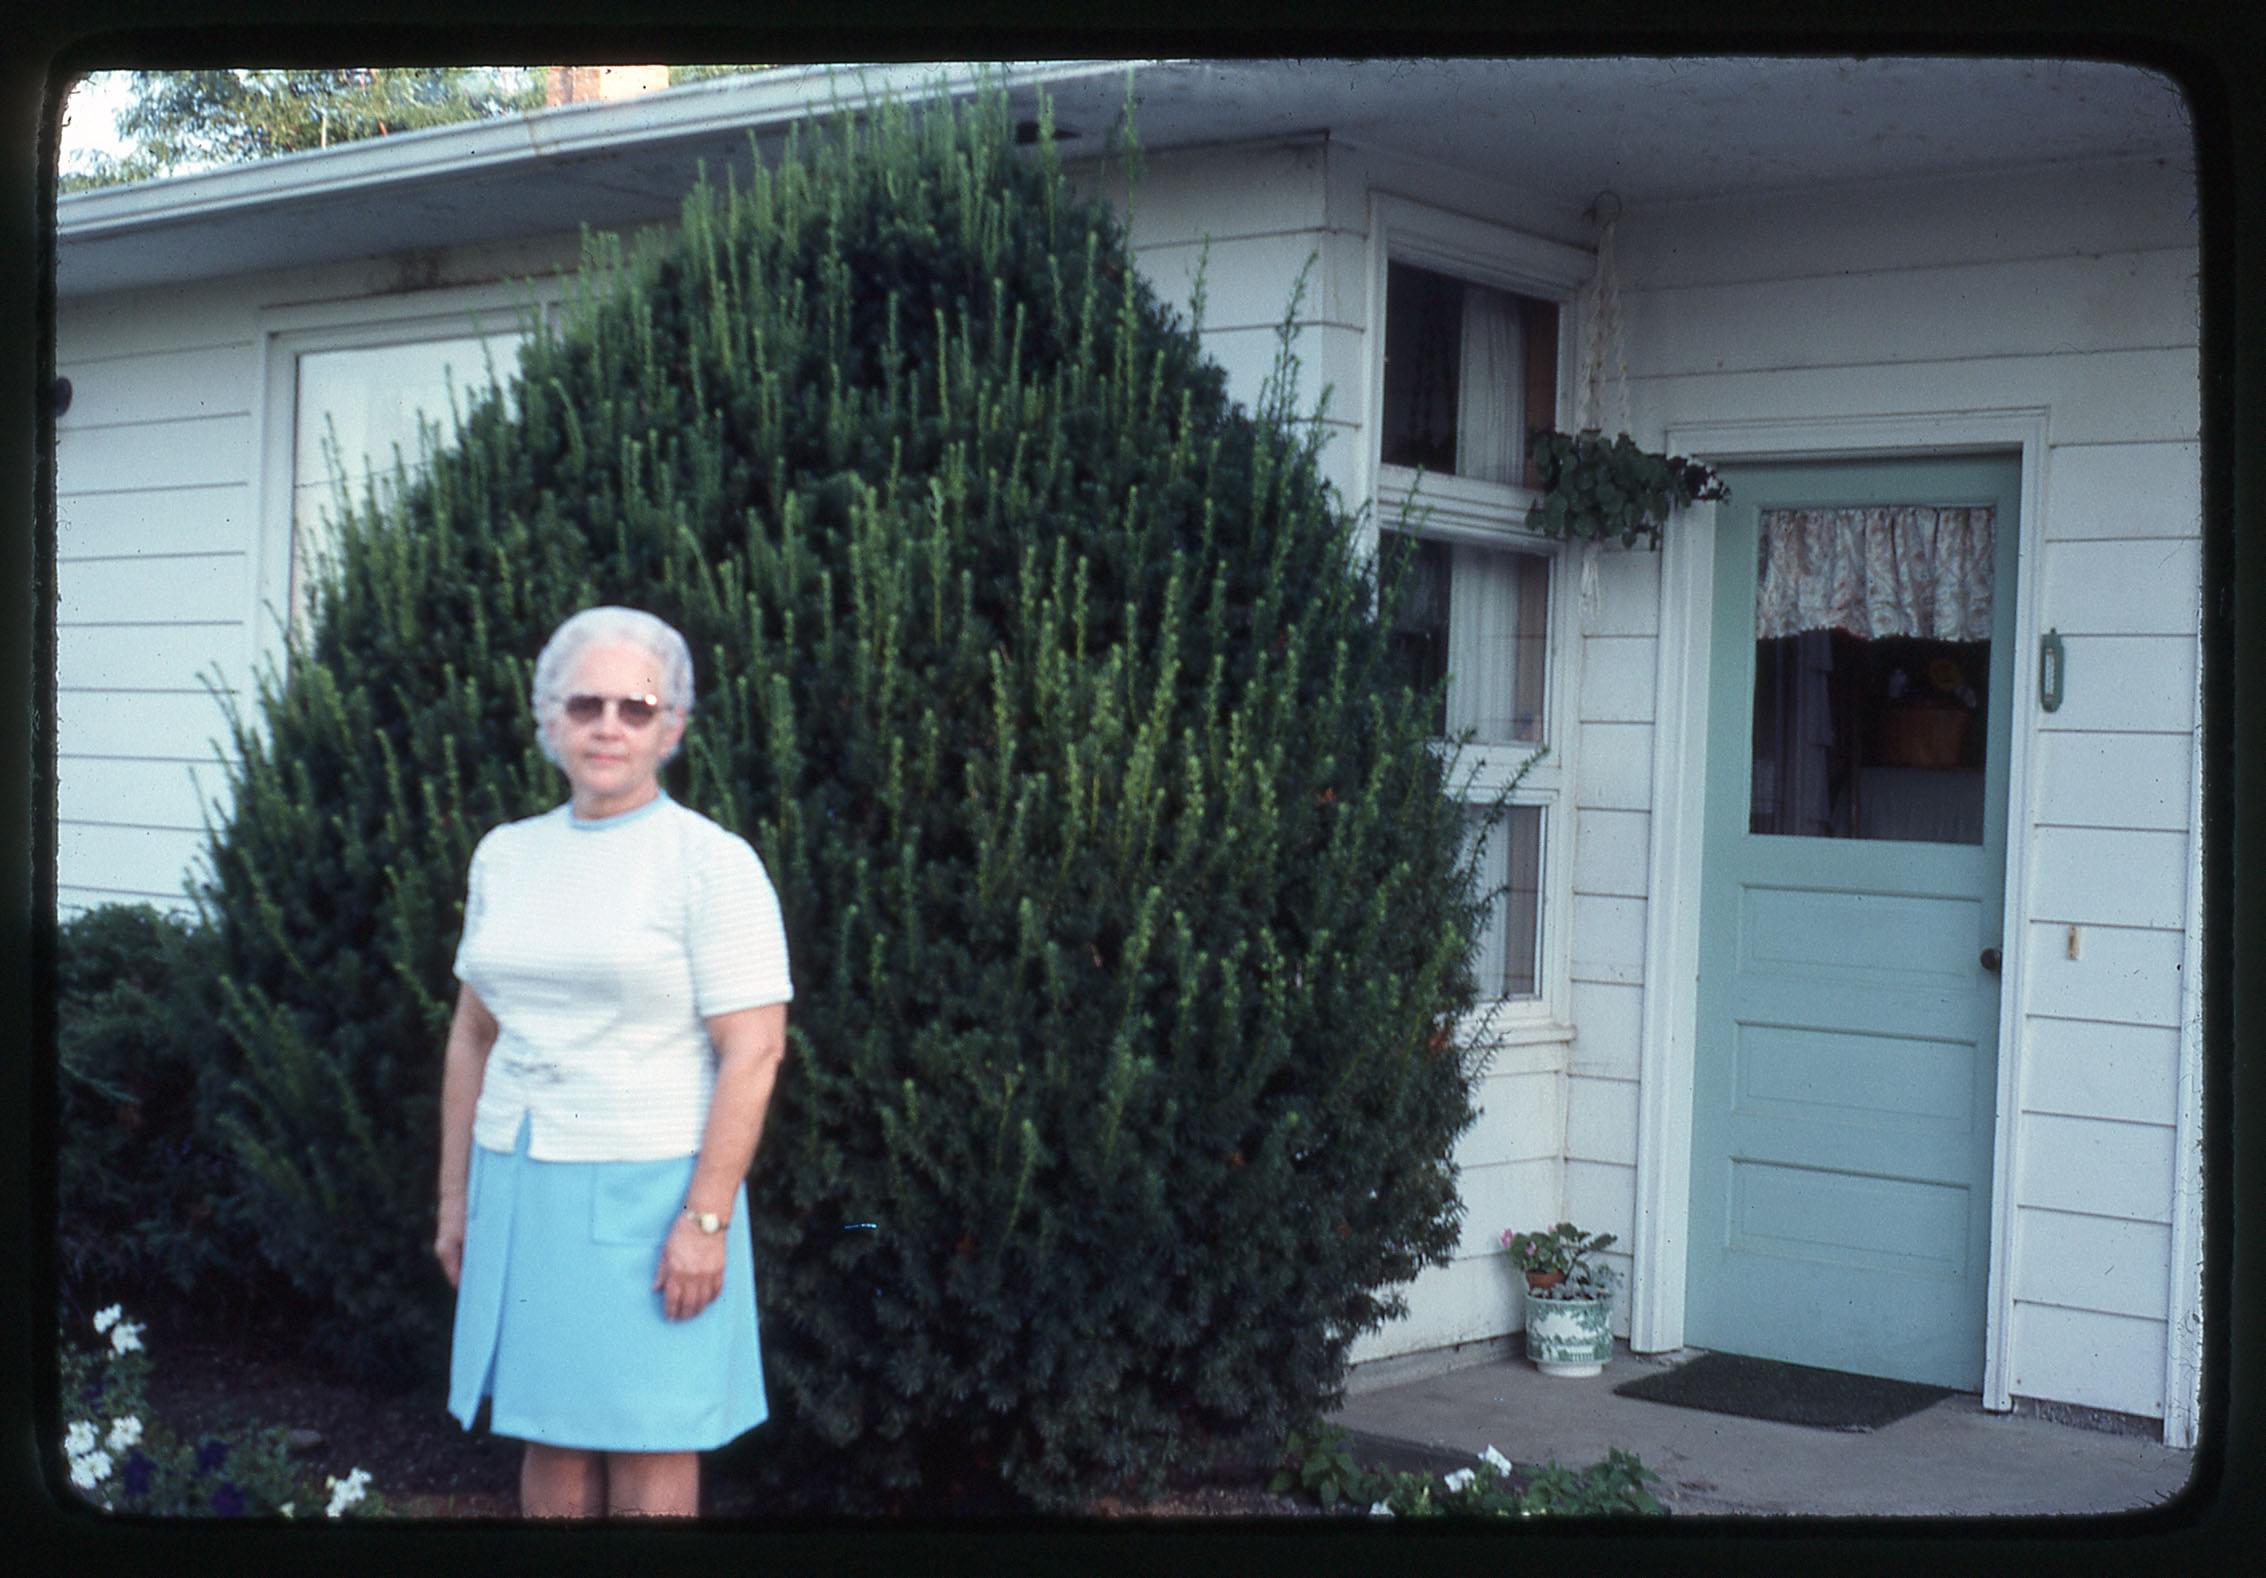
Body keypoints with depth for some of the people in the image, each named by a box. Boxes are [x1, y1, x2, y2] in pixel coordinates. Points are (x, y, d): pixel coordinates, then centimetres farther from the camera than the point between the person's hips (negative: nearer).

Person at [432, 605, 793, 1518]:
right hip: (522, 1190, 5)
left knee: (650, 1451, 2)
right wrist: (455, 1199, 15)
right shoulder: (505, 856, 9)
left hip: (647, 1192, -5)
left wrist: (705, 1217, -17)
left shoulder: (711, 863, -8)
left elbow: (754, 1051, -12)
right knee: (550, 1442, 11)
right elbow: (474, 1037, 16)